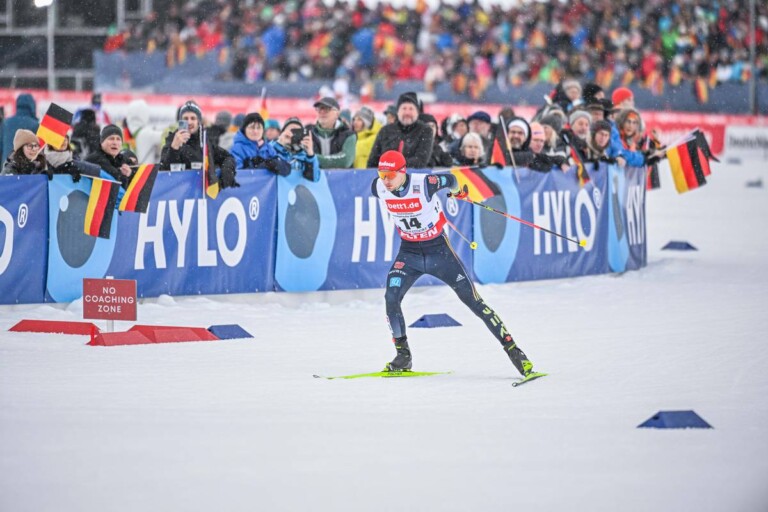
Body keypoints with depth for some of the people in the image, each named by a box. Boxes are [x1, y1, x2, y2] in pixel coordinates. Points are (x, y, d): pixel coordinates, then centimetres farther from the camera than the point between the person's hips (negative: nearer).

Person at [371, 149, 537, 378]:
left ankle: (513, 350, 4)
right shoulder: (378, 188, -13)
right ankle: (403, 355, 1)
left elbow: (450, 179, -5)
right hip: (409, 253, 3)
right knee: (391, 298, -17)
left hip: (439, 251, -3)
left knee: (473, 301, -2)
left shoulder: (424, 184, -26)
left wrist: (457, 191, 15)